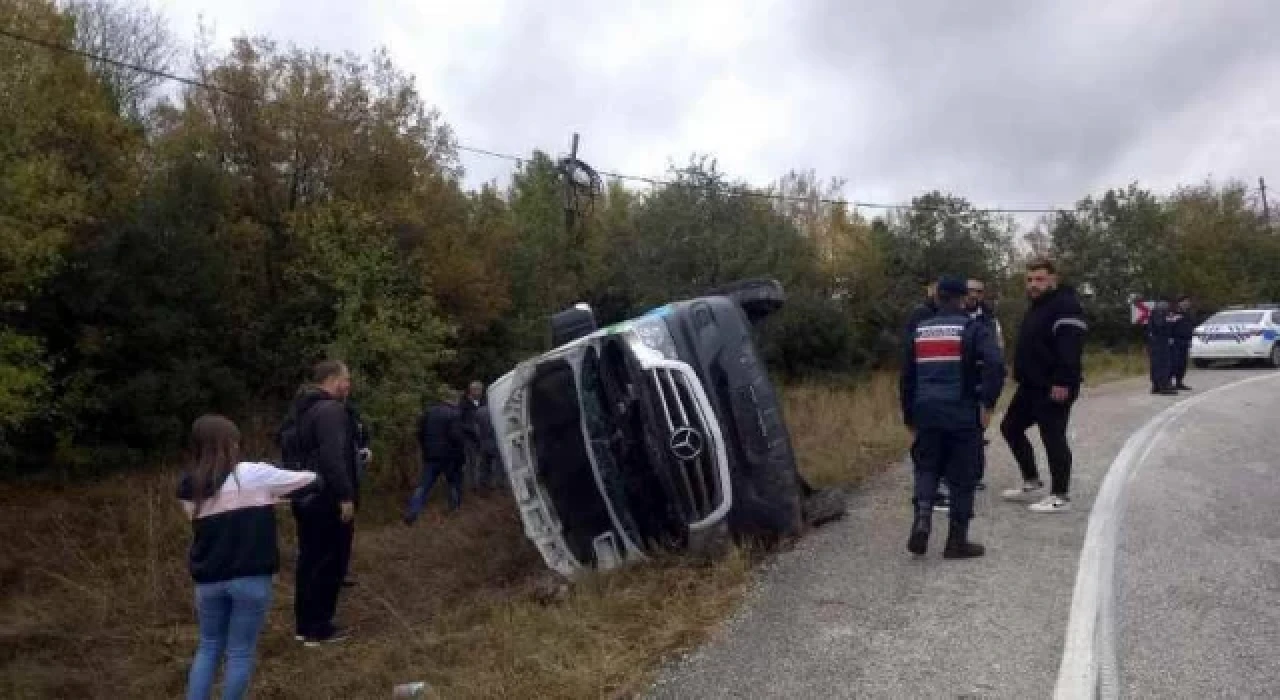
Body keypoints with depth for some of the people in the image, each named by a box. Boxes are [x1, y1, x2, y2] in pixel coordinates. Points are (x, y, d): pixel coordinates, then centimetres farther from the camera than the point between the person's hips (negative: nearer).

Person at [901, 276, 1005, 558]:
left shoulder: (920, 330, 13)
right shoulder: (973, 328, -1)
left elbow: (907, 376, 17)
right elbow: (996, 364, -19)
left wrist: (910, 415, 24)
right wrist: (987, 403, -12)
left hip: (926, 411, 4)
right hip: (963, 412, -3)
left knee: (927, 468, 17)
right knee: (963, 475, 7)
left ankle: (922, 517, -8)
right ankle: (957, 540, 12)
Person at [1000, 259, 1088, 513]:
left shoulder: (1065, 305, -14)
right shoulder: (1037, 307, 18)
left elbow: (1070, 347, -24)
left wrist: (1063, 382, -29)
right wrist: (1021, 376, 20)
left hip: (1054, 388, -11)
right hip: (1031, 386, 11)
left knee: (1053, 438, -4)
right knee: (1011, 428, 16)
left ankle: (1060, 496, 6)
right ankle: (1032, 483, 26)